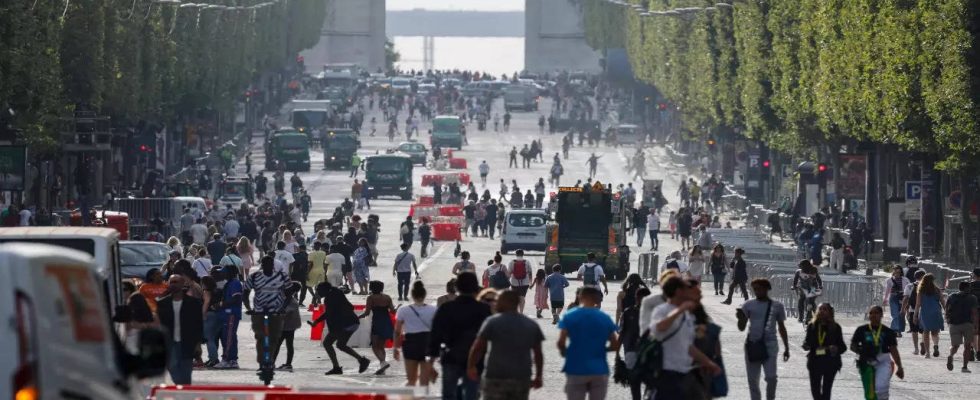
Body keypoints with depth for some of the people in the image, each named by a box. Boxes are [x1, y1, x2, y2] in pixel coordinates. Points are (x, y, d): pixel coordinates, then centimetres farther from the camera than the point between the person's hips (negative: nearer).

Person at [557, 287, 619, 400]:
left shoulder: (569, 316, -4)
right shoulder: (605, 318, 1)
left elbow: (561, 342, -12)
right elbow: (615, 345, 1)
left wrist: (564, 353, 9)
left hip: (576, 370, -1)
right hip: (599, 371, 1)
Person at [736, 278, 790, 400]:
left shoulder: (776, 306, 5)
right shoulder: (749, 305, 6)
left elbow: (782, 327, 14)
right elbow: (741, 327, 5)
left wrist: (786, 348, 14)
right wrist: (740, 318, -18)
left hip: (769, 345, -2)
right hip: (752, 344, 2)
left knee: (771, 377, -14)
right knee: (752, 379, 4)